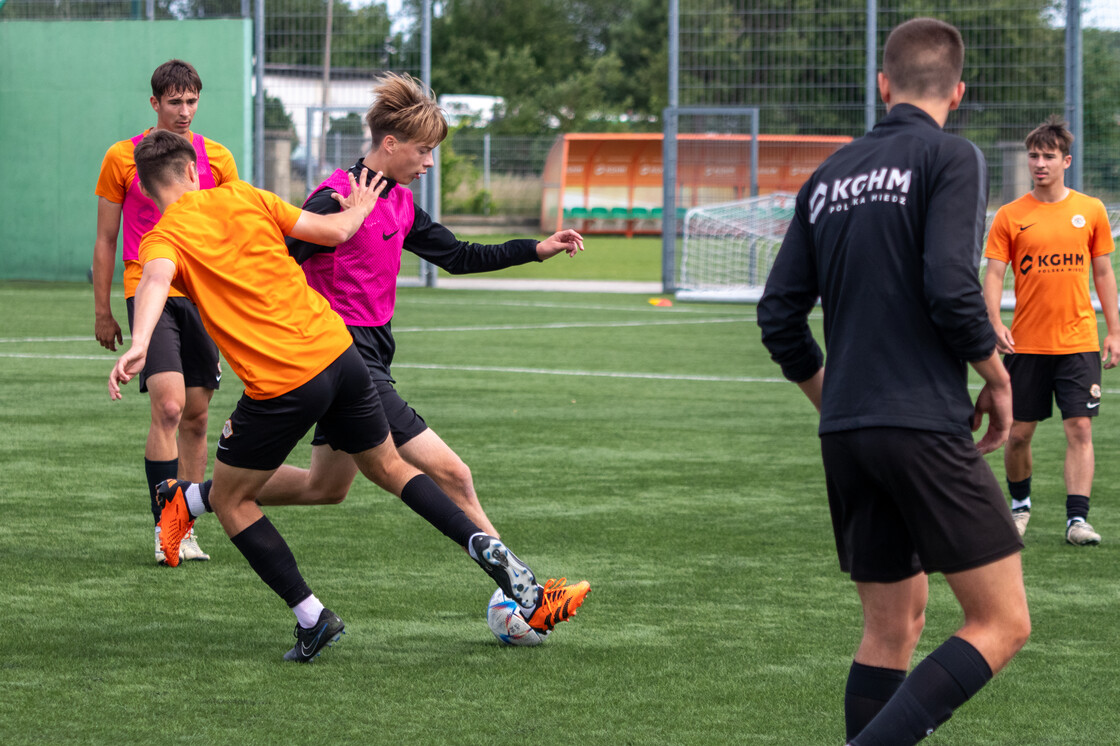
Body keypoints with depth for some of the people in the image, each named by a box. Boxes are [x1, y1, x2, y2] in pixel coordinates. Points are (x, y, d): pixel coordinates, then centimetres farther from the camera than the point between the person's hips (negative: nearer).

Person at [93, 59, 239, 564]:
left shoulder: (216, 158, 8)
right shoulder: (122, 158, 2)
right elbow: (105, 240, 7)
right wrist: (102, 312, 5)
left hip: (204, 294, 3)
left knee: (196, 418, 6)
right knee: (168, 408, -18)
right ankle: (164, 527, -15)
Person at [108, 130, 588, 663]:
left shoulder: (162, 239, 0)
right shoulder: (242, 197, 11)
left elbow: (155, 281, -24)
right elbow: (334, 230, 13)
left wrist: (139, 345, -41)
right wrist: (360, 208, 35)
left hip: (281, 387, -5)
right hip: (338, 354, 5)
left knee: (230, 501, 16)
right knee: (389, 468, 25)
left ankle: (311, 619, 10)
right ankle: (491, 554, 11)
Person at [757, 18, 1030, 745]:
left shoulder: (830, 176, 13)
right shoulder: (951, 158, -5)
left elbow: (780, 317, 12)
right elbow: (952, 290, -18)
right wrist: (998, 380, -2)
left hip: (846, 436, 7)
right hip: (926, 429, -7)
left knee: (891, 629, 15)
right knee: (1002, 624, -4)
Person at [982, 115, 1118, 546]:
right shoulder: (1010, 216, 2)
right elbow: (993, 275, 0)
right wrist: (995, 324, -16)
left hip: (1078, 340, 0)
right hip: (1026, 343, 0)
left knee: (1080, 428, -8)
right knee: (1019, 433, 6)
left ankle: (1077, 519, -9)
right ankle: (1020, 504, 29)